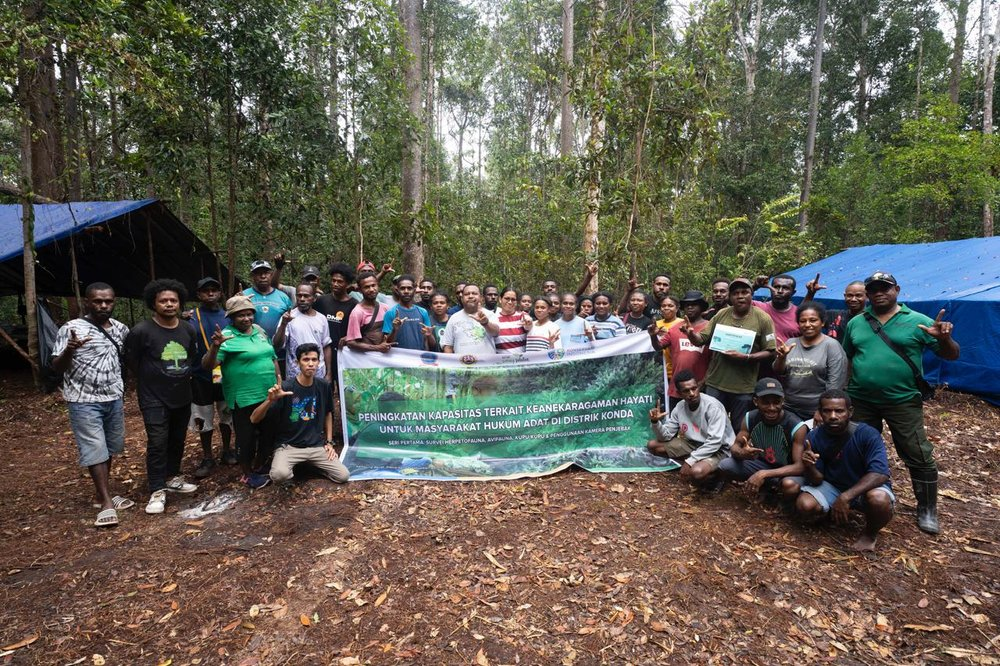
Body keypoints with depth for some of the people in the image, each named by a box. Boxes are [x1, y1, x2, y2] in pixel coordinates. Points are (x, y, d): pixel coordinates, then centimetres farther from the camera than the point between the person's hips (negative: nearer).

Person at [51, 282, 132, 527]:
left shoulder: (121, 329, 5)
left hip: (114, 399, 5)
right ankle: (106, 503, 2)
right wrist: (69, 350, -28)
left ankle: (105, 493, 26)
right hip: (84, 401, -5)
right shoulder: (71, 329, -10)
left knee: (110, 448, 12)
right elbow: (57, 367, -11)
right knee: (95, 451, -4)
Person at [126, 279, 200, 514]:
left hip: (182, 397, 5)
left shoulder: (188, 330, 4)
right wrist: (150, 381, 5)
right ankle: (157, 491, 2)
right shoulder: (141, 331, -13)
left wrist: (180, 377, 12)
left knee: (177, 441, 15)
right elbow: (131, 361, -3)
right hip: (154, 399, -5)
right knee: (157, 443, -7)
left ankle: (172, 478, 32)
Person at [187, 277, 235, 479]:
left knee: (226, 415, 13)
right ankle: (207, 458, 21)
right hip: (201, 376, -2)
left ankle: (227, 451, 30)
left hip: (226, 375, 2)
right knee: (204, 418, 8)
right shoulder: (192, 317, -3)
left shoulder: (228, 316, 4)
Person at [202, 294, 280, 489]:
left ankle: (258, 468, 36)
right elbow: (207, 365, -19)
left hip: (269, 394, 7)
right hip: (245, 398, -7)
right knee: (246, 437, 6)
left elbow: (272, 356, 18)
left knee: (269, 434, 16)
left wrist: (278, 377, 12)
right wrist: (215, 346, -36)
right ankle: (247, 474, 26)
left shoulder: (259, 331, 9)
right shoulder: (227, 336, -12)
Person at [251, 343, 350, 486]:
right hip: (289, 446, -4)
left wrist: (329, 442, 10)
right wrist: (270, 400, -36)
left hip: (317, 445, 4)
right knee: (280, 475, -34)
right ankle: (291, 466, 4)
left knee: (343, 476, -9)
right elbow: (254, 419, -18)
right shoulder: (286, 388, -16)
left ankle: (310, 464, 16)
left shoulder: (324, 385, -2)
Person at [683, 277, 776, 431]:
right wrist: (690, 333, -17)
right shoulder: (721, 314, 4)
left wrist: (746, 357, -20)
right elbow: (701, 339, 4)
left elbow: (770, 352, -6)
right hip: (715, 384, 3)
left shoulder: (763, 318, -5)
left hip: (744, 388, -2)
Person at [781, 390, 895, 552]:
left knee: (879, 499, -37)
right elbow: (817, 480, -12)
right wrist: (809, 467, -37)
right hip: (832, 486, 2)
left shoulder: (868, 434, -24)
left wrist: (846, 497, -42)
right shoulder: (814, 437, -15)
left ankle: (870, 533, -1)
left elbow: (880, 474, -33)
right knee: (805, 505, -25)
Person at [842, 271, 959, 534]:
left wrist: (944, 338, -25)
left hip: (902, 401, -3)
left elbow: (952, 355, -3)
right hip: (862, 401, 3)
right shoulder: (855, 323, 5)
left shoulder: (917, 321, -4)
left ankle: (927, 510, 21)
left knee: (918, 456, 4)